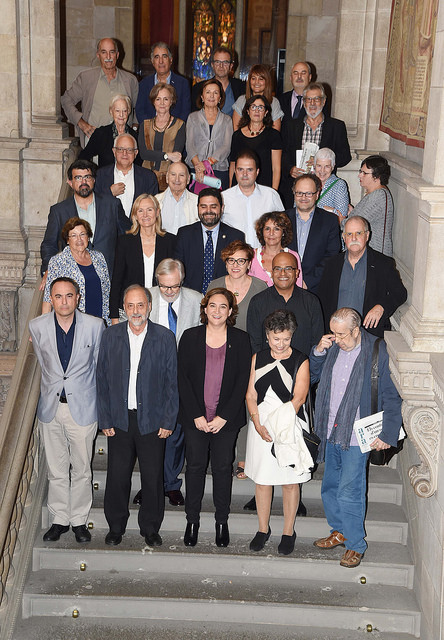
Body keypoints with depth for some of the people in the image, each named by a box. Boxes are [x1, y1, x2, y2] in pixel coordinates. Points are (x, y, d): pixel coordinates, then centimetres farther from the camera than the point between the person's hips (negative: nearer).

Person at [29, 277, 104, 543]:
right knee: (56, 470, 11)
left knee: (81, 469, 8)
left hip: (83, 407, -1)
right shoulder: (37, 327, -3)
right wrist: (55, 386, 11)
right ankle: (59, 519, 26)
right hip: (51, 408, 2)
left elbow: (99, 363, 5)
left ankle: (79, 520, 24)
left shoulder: (95, 326, -8)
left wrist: (80, 387, 9)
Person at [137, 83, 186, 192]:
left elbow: (177, 154, -3)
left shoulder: (179, 125, 8)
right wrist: (167, 155, -12)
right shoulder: (145, 125, 15)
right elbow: (143, 153, 0)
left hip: (169, 178, -2)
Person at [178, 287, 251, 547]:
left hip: (227, 419, 0)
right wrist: (196, 415, -9)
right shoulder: (190, 337, 1)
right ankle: (192, 521, 20)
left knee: (223, 468, 7)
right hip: (195, 418, 0)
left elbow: (243, 380, -2)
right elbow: (183, 378, -2)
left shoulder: (240, 339, 0)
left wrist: (224, 416, -9)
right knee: (195, 466, 6)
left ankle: (222, 521, 21)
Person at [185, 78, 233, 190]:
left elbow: (226, 147, 0)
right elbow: (190, 145, 2)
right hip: (195, 171, 0)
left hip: (219, 169, 0)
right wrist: (197, 165, -17)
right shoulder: (193, 117, 13)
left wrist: (207, 163, -17)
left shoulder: (226, 120, 13)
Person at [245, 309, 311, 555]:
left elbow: (298, 399, -14)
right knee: (262, 479, 11)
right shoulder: (258, 359, 5)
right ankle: (263, 529, 28)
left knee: (290, 481, 6)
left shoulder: (300, 361, -6)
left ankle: (288, 533, 21)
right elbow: (251, 395, 3)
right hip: (260, 426, 3)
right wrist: (258, 424, -11)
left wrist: (278, 425, -22)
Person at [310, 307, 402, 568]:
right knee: (330, 487, 16)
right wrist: (318, 352, -1)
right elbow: (313, 376, 18)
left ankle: (356, 545, 13)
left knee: (349, 492, -4)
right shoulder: (332, 347, 3)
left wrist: (387, 435, -11)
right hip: (331, 432, 6)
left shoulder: (379, 352, -13)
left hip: (357, 438, -6)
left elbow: (392, 398, -9)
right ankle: (340, 531, 35)